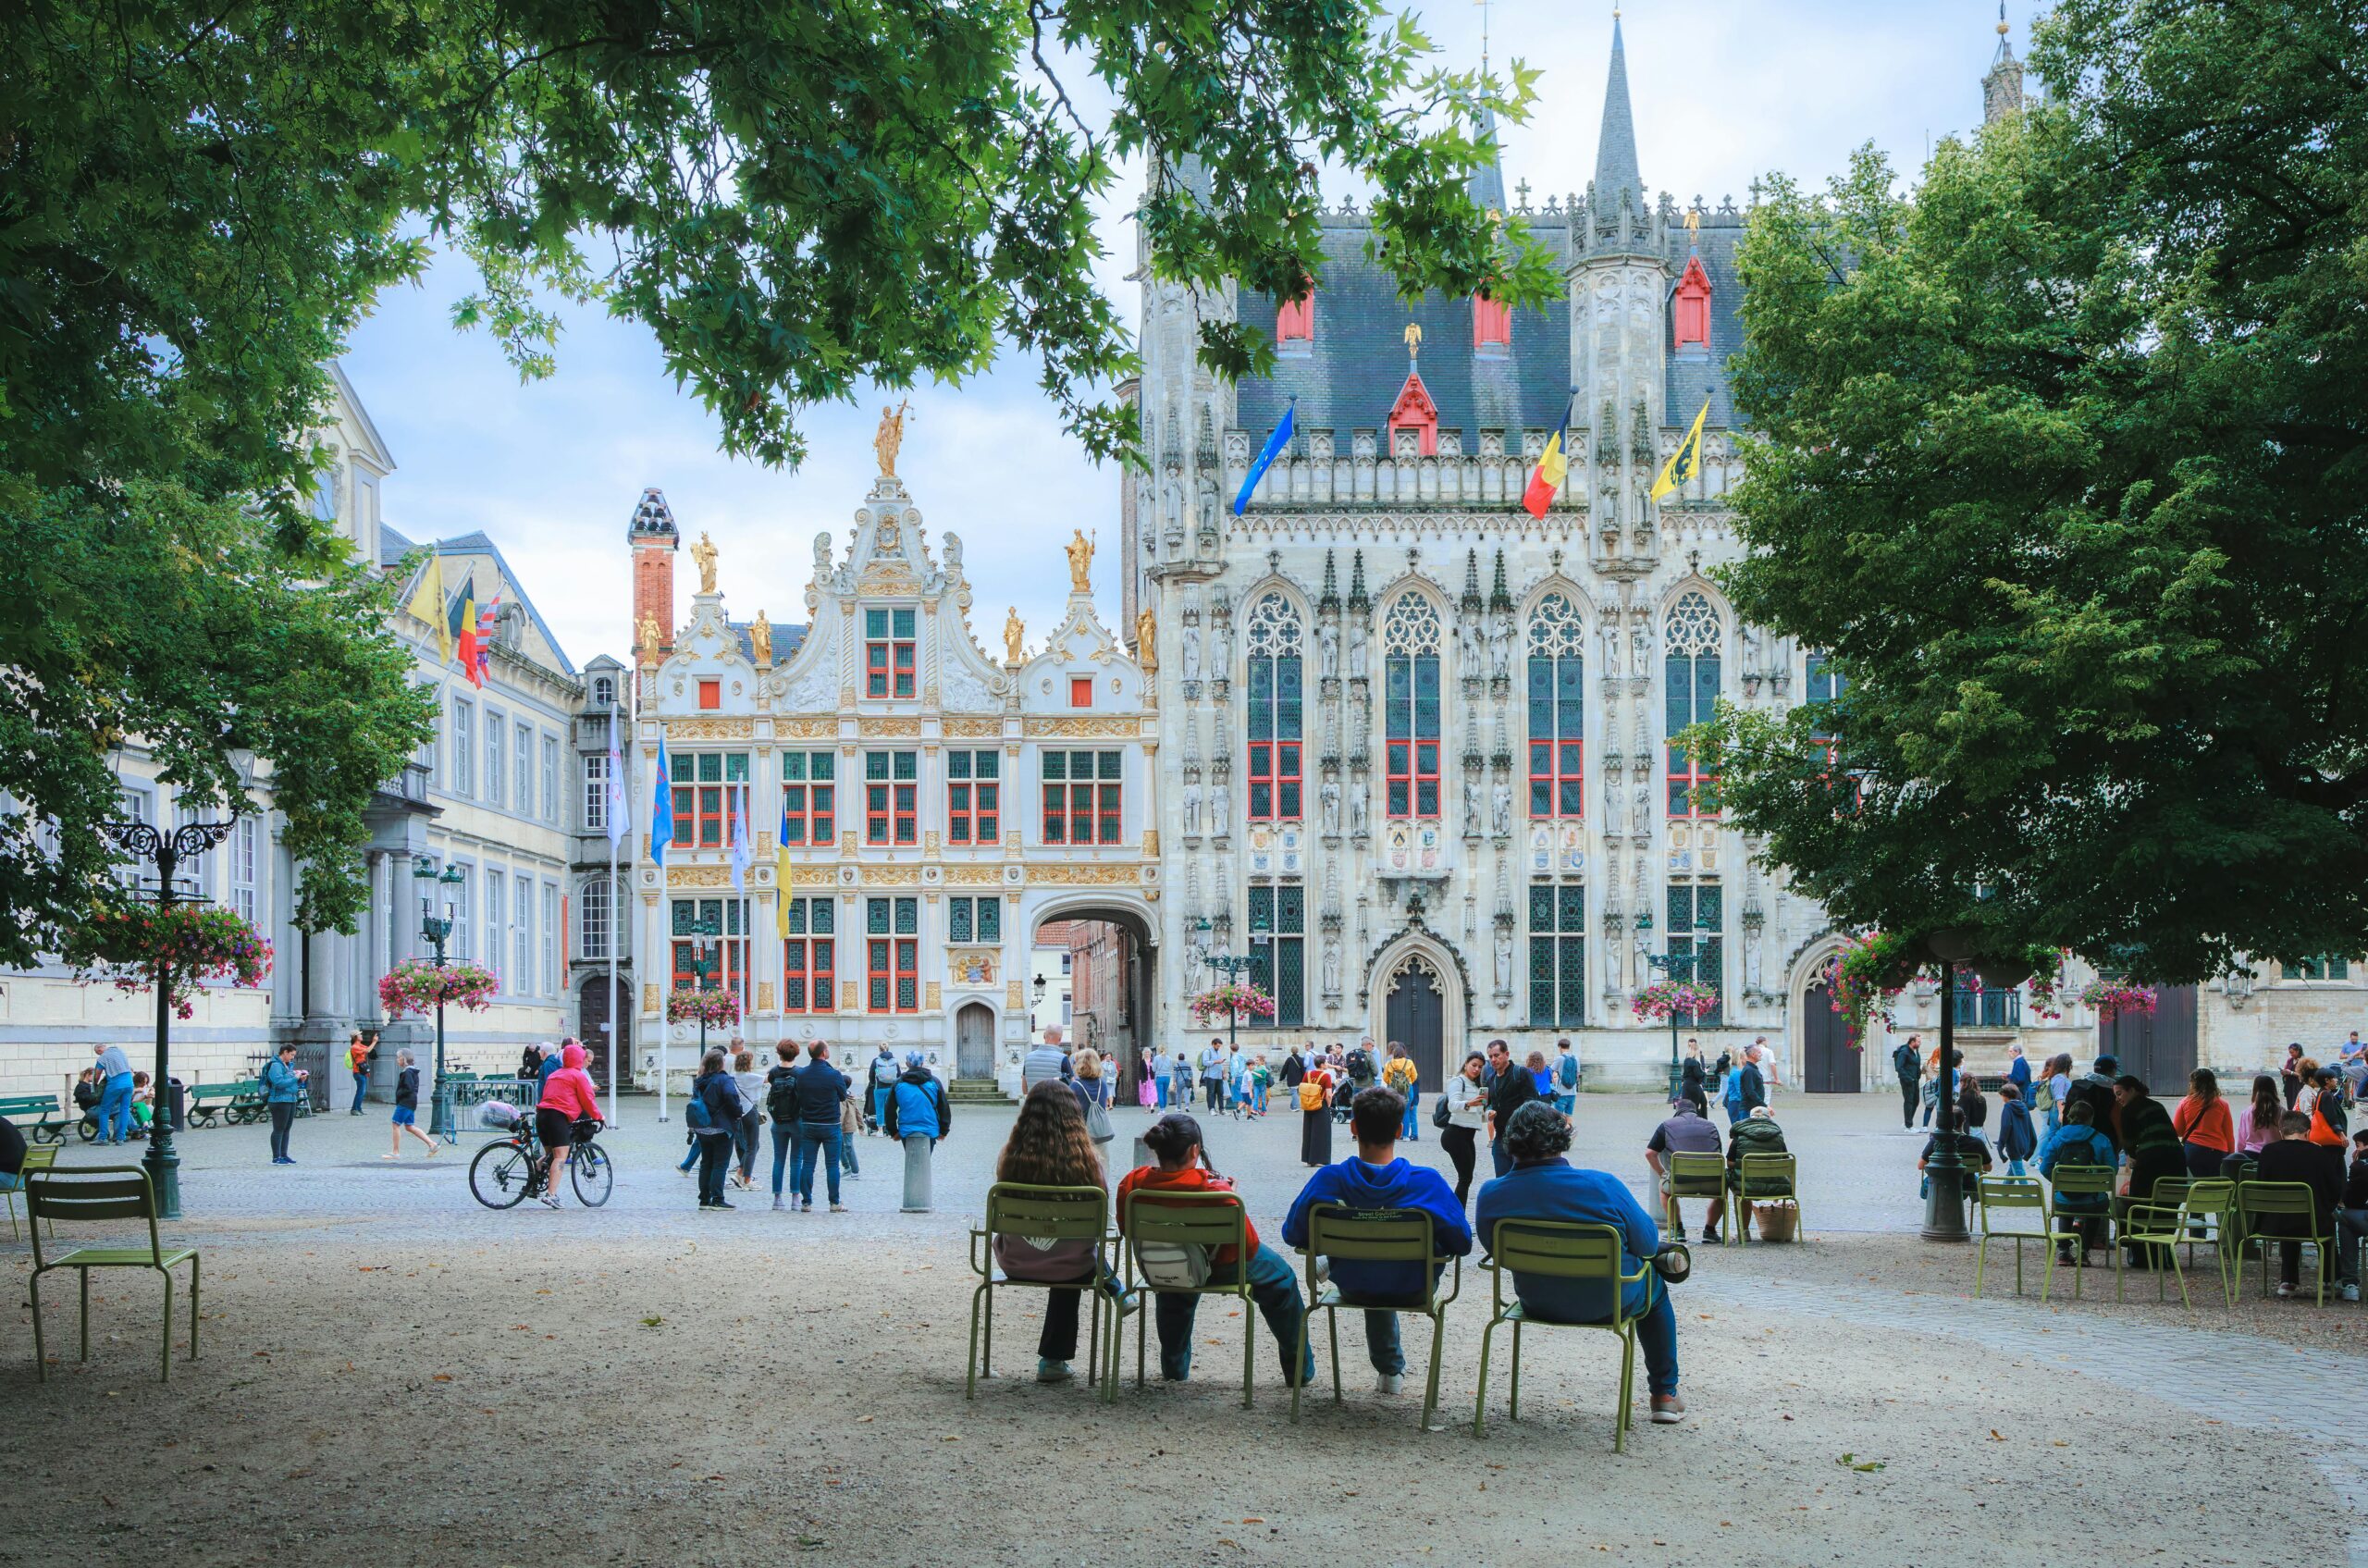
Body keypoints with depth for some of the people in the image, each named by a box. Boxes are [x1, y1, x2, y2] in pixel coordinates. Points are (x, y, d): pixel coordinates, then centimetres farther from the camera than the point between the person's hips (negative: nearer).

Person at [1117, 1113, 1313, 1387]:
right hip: (1217, 1271, -4)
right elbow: (1249, 1245, -23)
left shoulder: (1131, 1184, -21)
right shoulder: (1214, 1190, -33)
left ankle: (1174, 1369, 56)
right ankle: (1300, 1369, 38)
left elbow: (1126, 1229, -2)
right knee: (1278, 1276, 25)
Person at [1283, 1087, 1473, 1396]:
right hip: (1413, 1291, -1)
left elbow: (1292, 1235, -12)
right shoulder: (1428, 1182, -28)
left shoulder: (1328, 1180, -26)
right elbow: (1462, 1243, -17)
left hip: (1352, 1288, 1)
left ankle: (1390, 1368, 58)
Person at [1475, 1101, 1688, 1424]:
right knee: (1654, 1285, 32)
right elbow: (1647, 1242, -15)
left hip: (1535, 1302, 4)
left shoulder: (1491, 1194, -18)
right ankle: (1664, 1394, 38)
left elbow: (1493, 1247, 0)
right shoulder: (1603, 1186, -28)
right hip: (1606, 1304, -4)